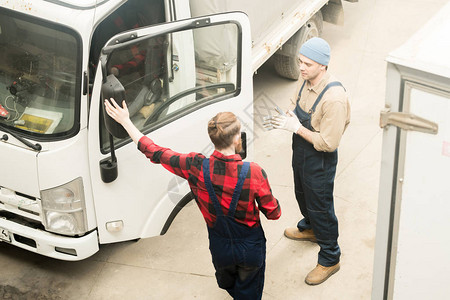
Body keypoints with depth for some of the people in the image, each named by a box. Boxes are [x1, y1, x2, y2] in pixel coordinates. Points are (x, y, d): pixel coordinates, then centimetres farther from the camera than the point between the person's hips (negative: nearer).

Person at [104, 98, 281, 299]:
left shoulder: (197, 168, -26)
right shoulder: (254, 173, -32)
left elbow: (154, 153, -12)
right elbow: (274, 214, -17)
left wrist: (125, 121, -1)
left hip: (220, 248, 3)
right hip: (251, 248, -2)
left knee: (227, 284, 36)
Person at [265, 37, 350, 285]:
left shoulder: (334, 98, -34)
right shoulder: (305, 80, -7)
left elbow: (328, 143, -31)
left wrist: (296, 127, -29)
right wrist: (289, 115, -6)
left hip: (320, 161, -8)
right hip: (300, 153, 9)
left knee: (321, 207, 7)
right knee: (302, 195, 30)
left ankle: (329, 260, 26)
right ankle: (309, 228, 60)